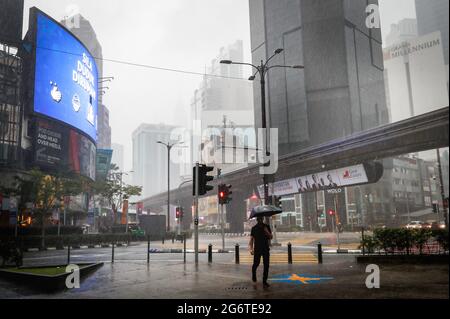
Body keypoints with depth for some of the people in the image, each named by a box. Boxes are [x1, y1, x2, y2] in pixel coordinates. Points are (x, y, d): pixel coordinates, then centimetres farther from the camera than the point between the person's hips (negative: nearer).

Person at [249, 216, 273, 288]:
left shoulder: (267, 227, 6)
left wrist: (267, 232, -16)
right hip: (257, 249, -1)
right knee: (256, 264, -4)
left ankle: (264, 281, 7)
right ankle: (253, 274, 28)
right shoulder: (254, 228, 2)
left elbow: (270, 237, 4)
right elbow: (251, 239, 2)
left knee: (266, 265, -2)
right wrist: (251, 249, -9)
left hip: (265, 249, 1)